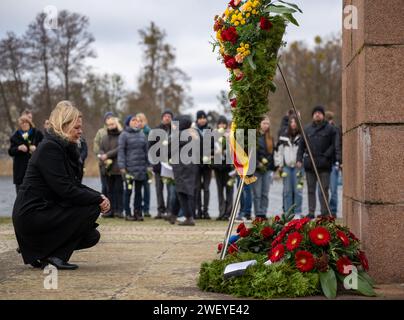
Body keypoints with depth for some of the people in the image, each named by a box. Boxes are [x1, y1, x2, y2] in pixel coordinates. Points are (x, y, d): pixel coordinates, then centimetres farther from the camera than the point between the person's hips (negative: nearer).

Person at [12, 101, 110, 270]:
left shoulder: (65, 148, 14)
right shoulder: (50, 148, -17)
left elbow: (75, 186, 14)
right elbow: (65, 190, -23)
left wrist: (99, 196, -3)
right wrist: (98, 199, -17)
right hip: (31, 216, -10)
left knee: (92, 236, 10)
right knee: (91, 209, -17)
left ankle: (40, 252, 15)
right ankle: (55, 256, -11)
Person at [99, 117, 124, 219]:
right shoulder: (105, 138, 17)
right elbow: (101, 149, 11)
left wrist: (107, 155, -16)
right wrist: (103, 158, -9)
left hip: (118, 168, -6)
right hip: (107, 167, 6)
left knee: (119, 189, -2)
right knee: (110, 190, 9)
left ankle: (119, 210, 0)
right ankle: (111, 210, 12)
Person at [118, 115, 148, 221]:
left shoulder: (142, 135, 12)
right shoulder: (124, 135, -2)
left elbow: (146, 150, 15)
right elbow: (121, 151, -7)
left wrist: (147, 165, 11)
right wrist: (122, 166, -13)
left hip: (141, 168, 4)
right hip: (129, 168, -4)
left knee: (138, 191, 8)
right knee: (128, 190, 1)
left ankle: (138, 212, 14)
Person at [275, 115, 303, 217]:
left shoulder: (302, 137, 3)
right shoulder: (283, 137, 11)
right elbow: (279, 151, 15)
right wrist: (279, 165, 9)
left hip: (298, 166, -3)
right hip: (286, 166, 3)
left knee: (298, 190, -4)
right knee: (287, 191, 4)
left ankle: (297, 213, 2)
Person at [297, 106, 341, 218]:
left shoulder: (329, 129, 2)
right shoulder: (307, 129, 11)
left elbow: (335, 145, -2)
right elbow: (301, 145, 13)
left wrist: (338, 159, -13)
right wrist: (299, 159, 4)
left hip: (324, 164, -3)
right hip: (310, 163, 3)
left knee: (324, 189, -1)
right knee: (311, 189, 7)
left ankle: (325, 212, 4)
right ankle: (311, 212, 13)